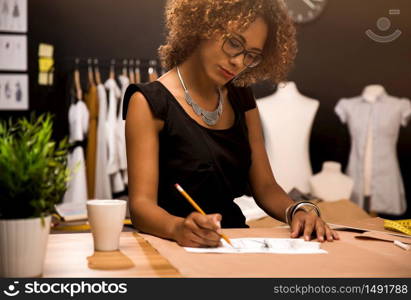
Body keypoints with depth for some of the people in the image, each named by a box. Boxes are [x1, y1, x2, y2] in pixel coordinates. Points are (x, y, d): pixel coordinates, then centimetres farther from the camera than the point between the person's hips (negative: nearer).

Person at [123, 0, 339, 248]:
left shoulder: (241, 99, 11)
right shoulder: (149, 103, -7)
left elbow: (265, 186, 12)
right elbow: (141, 204, -15)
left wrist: (298, 211, -9)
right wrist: (178, 227, -36)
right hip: (172, 247, -4)